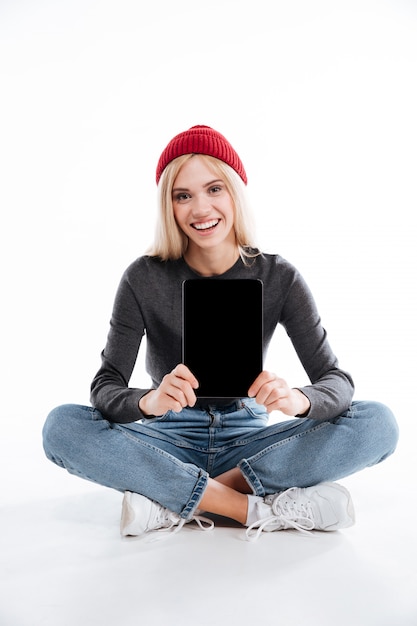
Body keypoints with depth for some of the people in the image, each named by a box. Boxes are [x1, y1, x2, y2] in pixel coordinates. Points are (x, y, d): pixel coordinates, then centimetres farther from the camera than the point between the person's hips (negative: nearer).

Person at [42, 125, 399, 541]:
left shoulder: (278, 277, -6)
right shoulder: (144, 279, -8)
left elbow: (337, 380, -11)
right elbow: (105, 386, -13)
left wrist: (298, 400, -35)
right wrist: (148, 402, -37)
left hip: (246, 440, 1)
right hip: (171, 441, 0)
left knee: (377, 424, -21)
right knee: (62, 426, -27)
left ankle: (174, 504, -24)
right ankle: (261, 510, -27)